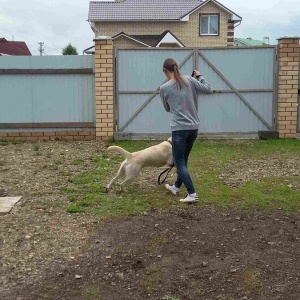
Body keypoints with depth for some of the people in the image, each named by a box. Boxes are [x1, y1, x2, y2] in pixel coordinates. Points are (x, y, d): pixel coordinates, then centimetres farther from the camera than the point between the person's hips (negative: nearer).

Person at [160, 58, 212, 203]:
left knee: (179, 162, 3)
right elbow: (208, 89, 7)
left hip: (179, 128, -5)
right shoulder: (189, 80, 1)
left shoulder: (164, 88, -4)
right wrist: (199, 76, 19)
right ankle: (176, 187, 37)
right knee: (183, 159, 21)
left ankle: (192, 194, -6)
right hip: (194, 127, 5)